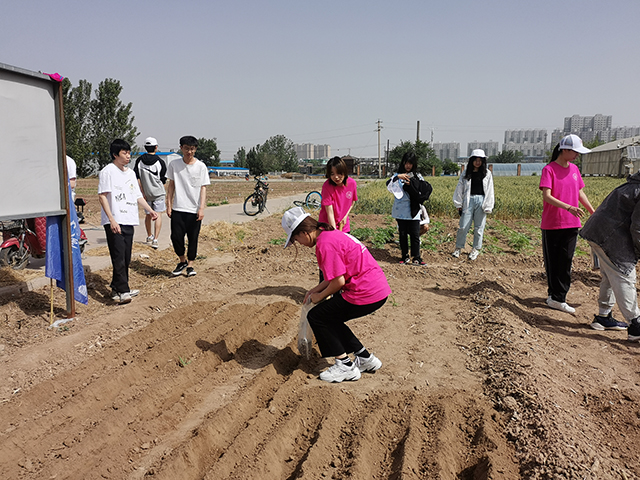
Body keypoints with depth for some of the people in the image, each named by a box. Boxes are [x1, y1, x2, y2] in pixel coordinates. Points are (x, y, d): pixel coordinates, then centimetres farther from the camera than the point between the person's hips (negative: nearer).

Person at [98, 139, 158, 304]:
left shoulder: (130, 173, 17)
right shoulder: (107, 171, -5)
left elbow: (138, 196, 21)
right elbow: (102, 196, -11)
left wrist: (150, 210, 6)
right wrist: (112, 220, -19)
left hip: (129, 221, 7)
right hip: (114, 222, -7)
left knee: (126, 258, 9)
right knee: (118, 257, -9)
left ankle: (117, 288, 20)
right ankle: (122, 291, -8)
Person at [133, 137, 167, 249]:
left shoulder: (139, 160, -1)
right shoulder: (160, 162, -10)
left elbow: (137, 178, -2)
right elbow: (163, 180, -2)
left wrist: (142, 192, 3)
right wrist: (165, 193, 13)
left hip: (146, 193, 4)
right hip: (158, 193, -4)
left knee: (148, 215, 18)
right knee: (158, 215, -2)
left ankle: (149, 237, 35)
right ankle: (155, 240, -13)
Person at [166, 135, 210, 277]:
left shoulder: (201, 167, -2)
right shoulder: (174, 164, 4)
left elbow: (203, 188, -3)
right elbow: (171, 185, 10)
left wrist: (202, 208, -11)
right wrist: (169, 205, 5)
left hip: (194, 210, -1)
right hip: (177, 208, 1)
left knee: (193, 238, 4)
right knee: (176, 237, -2)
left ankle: (190, 265, 21)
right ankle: (182, 261, 22)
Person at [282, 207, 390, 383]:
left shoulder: (325, 243, -16)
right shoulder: (333, 234, 15)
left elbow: (338, 281, -17)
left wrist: (320, 296, 0)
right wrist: (316, 289, 18)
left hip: (366, 293, -10)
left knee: (316, 316, 3)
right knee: (330, 318, 21)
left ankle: (345, 366, 8)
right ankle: (365, 358, 25)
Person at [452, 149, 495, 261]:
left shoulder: (487, 174, 6)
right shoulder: (466, 173, 7)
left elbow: (489, 191, 4)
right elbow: (460, 189, 8)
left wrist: (487, 206, -2)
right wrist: (459, 204, 5)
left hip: (481, 201, 0)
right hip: (469, 200, 0)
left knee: (479, 227, 6)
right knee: (463, 226, -1)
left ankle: (476, 249, 20)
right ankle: (458, 247, 16)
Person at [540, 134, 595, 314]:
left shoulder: (574, 169, 10)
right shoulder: (549, 169, -9)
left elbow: (580, 193, 20)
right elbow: (547, 196, -19)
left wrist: (594, 212, 21)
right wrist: (569, 207, -30)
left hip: (571, 224, 5)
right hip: (551, 225, -5)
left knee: (565, 262, 1)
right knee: (552, 262, 6)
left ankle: (558, 298, 4)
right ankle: (554, 295, 19)